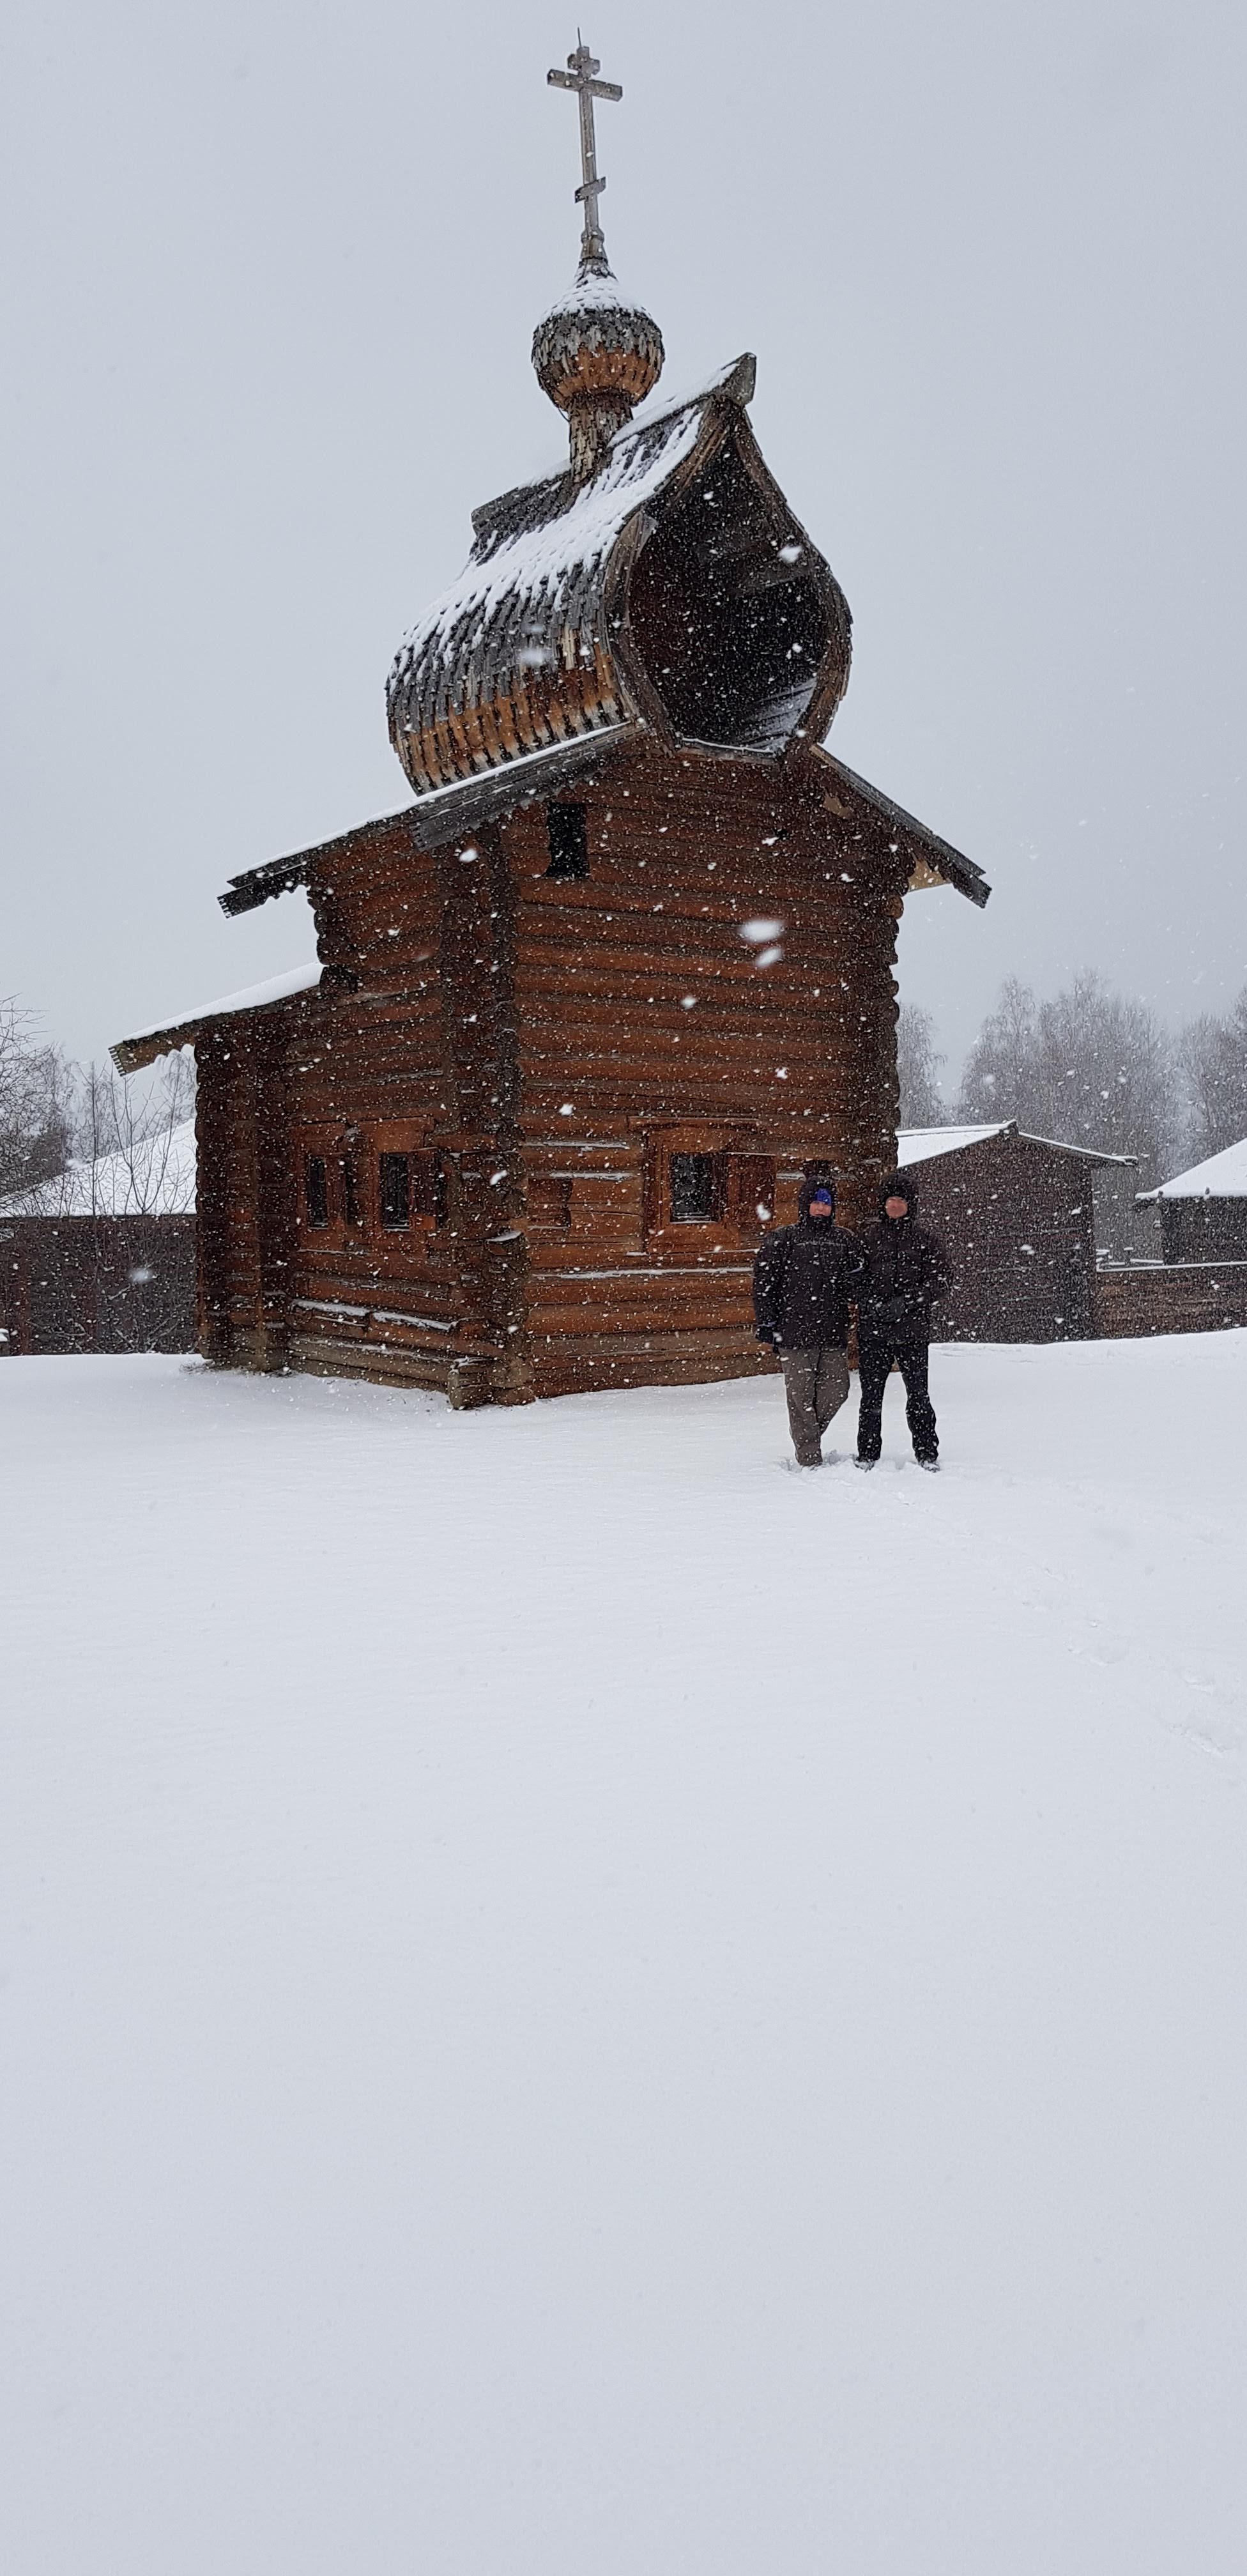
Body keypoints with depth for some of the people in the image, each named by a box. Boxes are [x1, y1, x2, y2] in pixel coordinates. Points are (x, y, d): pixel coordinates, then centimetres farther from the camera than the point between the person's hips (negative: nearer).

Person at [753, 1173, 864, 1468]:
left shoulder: (844, 1239, 12)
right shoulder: (782, 1239, 1)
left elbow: (857, 1281, 21)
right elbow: (764, 1282, 0)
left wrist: (848, 1284, -2)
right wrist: (765, 1323, -5)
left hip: (833, 1333, 4)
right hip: (795, 1333, -4)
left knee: (836, 1391, 5)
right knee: (801, 1396, -1)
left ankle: (807, 1434, 29)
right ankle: (809, 1460, 8)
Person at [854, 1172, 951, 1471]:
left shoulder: (924, 1239, 3)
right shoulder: (869, 1239, 8)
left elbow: (941, 1282, -1)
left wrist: (905, 1302, -13)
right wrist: (869, 1305, -9)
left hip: (912, 1330, -1)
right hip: (873, 1331, 1)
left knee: (918, 1395, 0)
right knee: (871, 1396, 3)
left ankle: (927, 1455, 12)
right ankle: (867, 1456, 13)